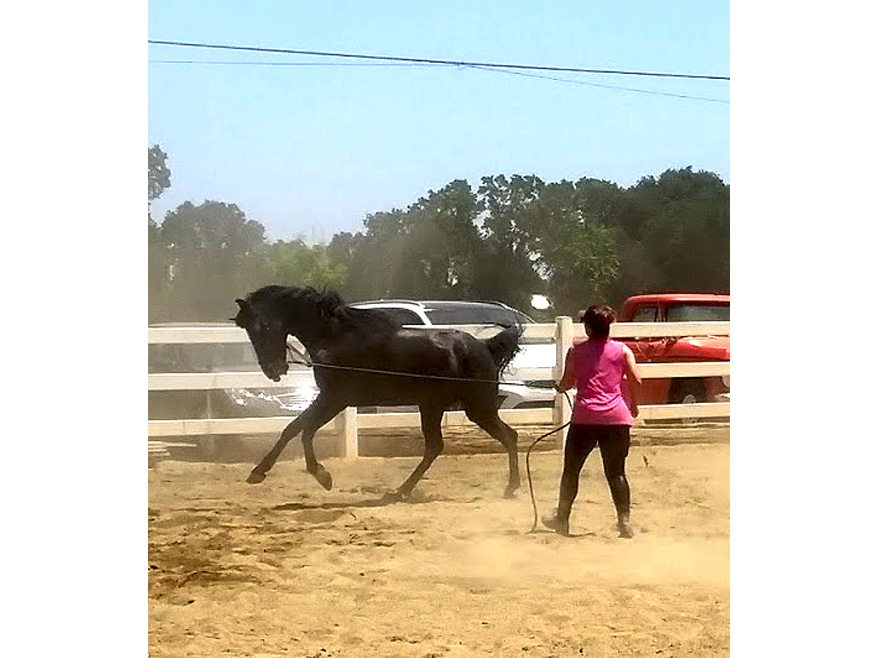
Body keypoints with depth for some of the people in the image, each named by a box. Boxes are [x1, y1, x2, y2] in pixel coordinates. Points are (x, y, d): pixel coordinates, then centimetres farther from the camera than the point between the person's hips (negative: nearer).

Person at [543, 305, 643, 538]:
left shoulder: (576, 350, 4)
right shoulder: (622, 350, 6)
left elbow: (567, 383, 3)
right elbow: (636, 379, -2)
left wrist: (559, 387, 26)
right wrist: (633, 405, 14)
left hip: (585, 416, -1)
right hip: (616, 417, 1)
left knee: (571, 469, 12)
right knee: (616, 472, 6)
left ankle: (562, 518, 20)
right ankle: (624, 520, -3)